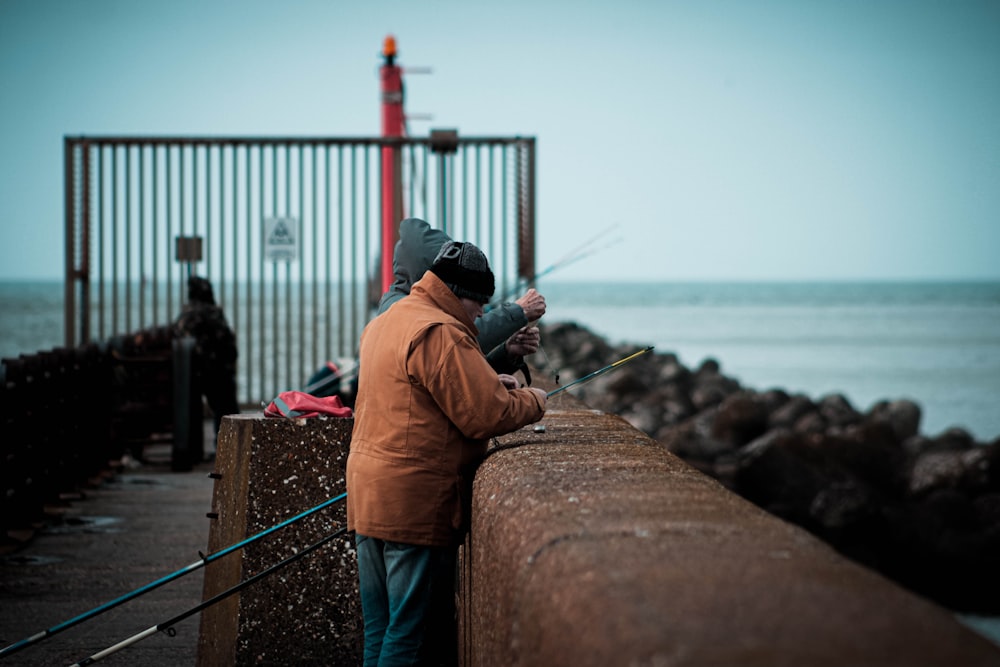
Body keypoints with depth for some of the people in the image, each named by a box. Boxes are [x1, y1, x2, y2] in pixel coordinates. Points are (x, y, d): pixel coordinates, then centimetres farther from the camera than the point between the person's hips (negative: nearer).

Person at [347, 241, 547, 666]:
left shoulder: (383, 323, 15)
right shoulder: (439, 333, -17)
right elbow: (486, 416, -18)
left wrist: (489, 384, 13)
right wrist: (533, 402, 0)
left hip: (368, 493, 9)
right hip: (415, 500, -9)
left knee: (378, 628, 14)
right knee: (409, 630, -3)